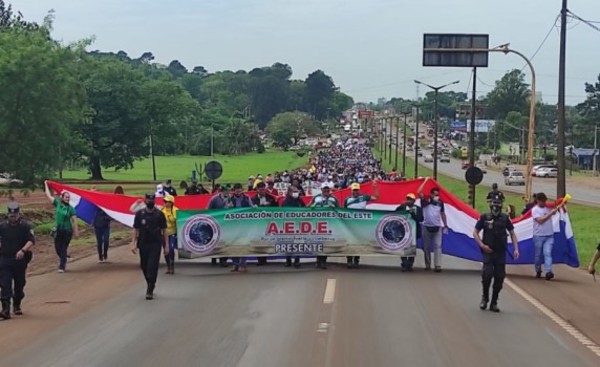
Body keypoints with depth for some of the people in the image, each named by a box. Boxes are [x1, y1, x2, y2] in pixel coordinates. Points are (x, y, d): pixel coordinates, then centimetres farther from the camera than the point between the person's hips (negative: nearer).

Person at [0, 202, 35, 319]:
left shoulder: (25, 227, -3)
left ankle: (17, 306, 30)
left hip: (20, 260, -1)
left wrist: (23, 250, -30)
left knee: (19, 285, 11)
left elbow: (31, 241, -15)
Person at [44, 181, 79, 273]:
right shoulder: (58, 204, 1)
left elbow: (74, 221, -8)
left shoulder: (71, 208, -5)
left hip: (67, 230, -3)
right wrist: (46, 185, 9)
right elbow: (48, 195, 4)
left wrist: (76, 231, -13)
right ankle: (63, 261, 35)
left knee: (64, 248, -1)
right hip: (58, 230, 3)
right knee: (57, 247, 7)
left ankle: (62, 266, 4)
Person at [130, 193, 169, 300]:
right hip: (143, 244, 2)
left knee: (153, 267, -10)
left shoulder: (159, 214, 0)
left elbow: (164, 230, 2)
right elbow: (136, 230, 5)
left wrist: (166, 245, -1)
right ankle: (150, 285, 31)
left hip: (155, 244, -2)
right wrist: (133, 243, -3)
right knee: (144, 267, 9)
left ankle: (150, 290, -7)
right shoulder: (139, 214, 3)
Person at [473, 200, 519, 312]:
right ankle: (485, 297, 10)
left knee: (499, 278, 2)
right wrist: (482, 245, -9)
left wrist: (516, 249, 2)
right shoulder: (484, 218, -1)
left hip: (501, 252, 2)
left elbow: (512, 233, 11)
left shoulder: (505, 218, 4)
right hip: (488, 252, -2)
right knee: (487, 274, -15)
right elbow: (475, 233, 4)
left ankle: (494, 302, 14)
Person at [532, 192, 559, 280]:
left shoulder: (548, 207, 7)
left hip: (549, 236, 2)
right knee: (538, 255, 9)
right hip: (538, 236, -2)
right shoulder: (535, 210, -6)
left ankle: (548, 272, -22)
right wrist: (550, 213, -18)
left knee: (547, 253, -12)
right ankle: (538, 271, 26)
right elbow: (540, 220, -18)